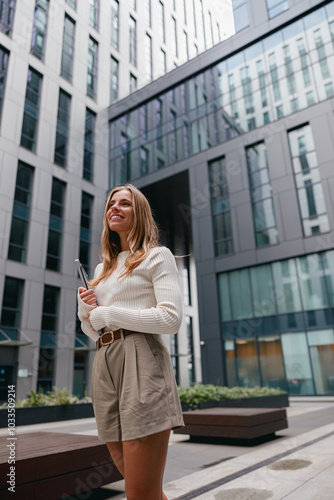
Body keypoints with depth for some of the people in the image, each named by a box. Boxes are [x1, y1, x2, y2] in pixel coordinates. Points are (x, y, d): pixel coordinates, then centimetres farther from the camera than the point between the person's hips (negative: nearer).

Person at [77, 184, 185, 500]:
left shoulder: (157, 256, 3)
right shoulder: (103, 269, 22)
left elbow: (171, 319, -11)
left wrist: (107, 313, -7)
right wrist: (85, 310, 2)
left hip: (141, 361, -6)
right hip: (104, 365, 7)